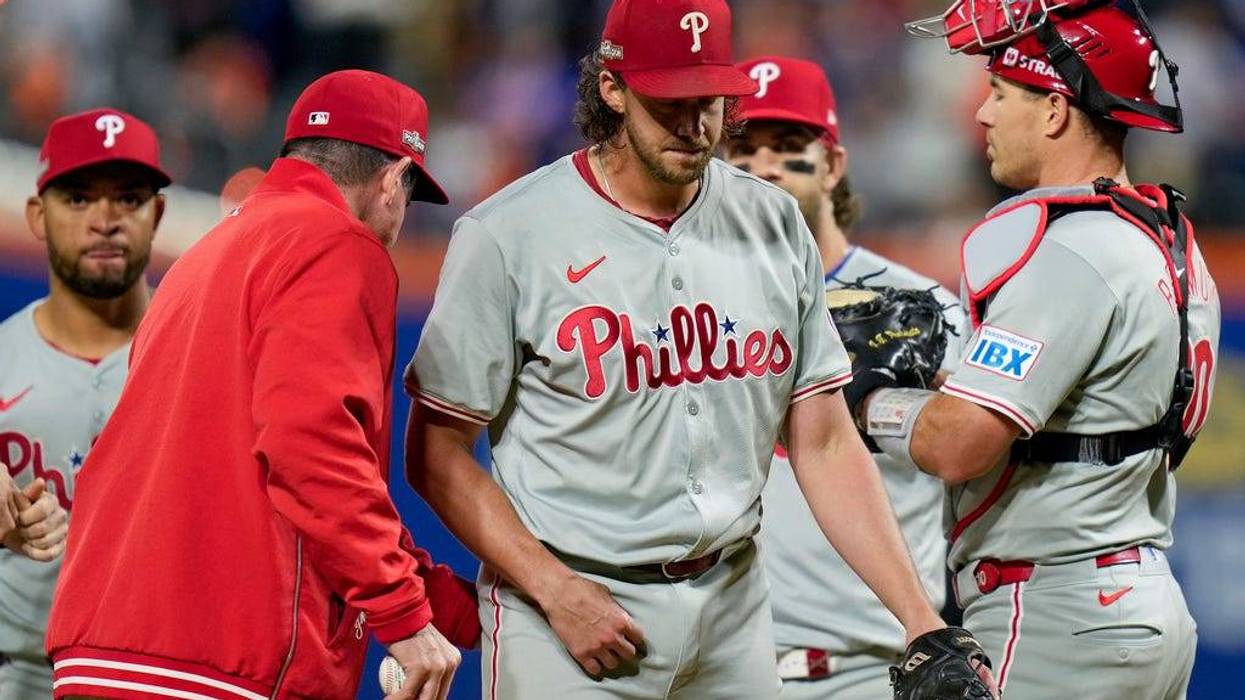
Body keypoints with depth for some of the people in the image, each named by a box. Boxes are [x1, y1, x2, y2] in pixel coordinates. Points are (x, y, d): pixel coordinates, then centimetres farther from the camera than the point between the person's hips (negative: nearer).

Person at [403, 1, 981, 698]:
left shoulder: (775, 227, 7)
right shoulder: (507, 235, -6)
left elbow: (826, 445, 7)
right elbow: (438, 452, -5)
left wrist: (923, 621, -3)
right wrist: (558, 591, -15)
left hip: (731, 607, 4)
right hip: (568, 605, -4)